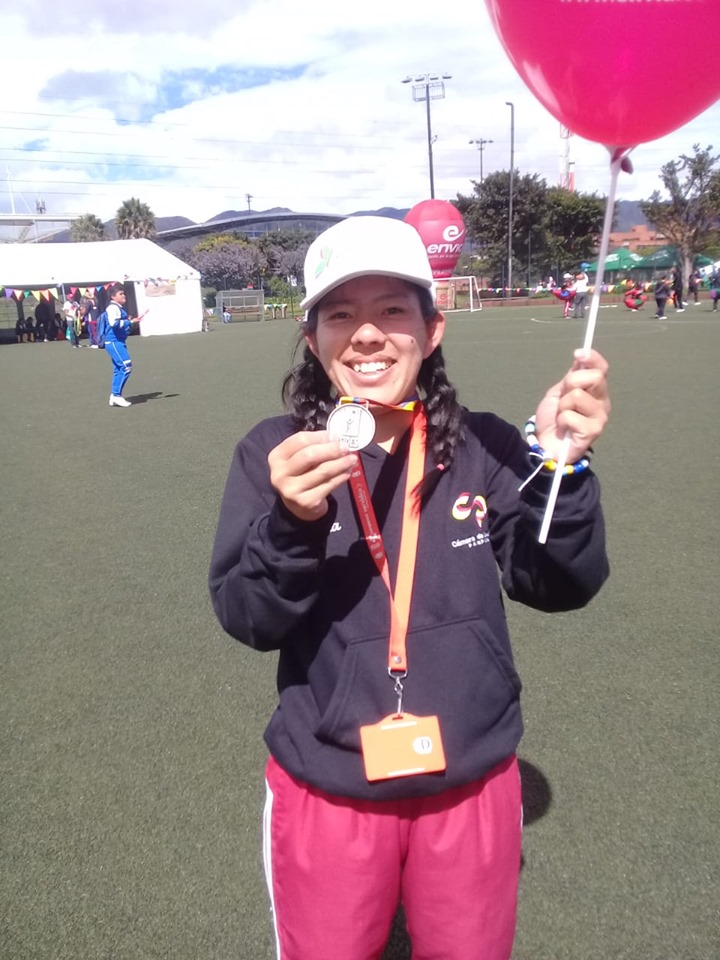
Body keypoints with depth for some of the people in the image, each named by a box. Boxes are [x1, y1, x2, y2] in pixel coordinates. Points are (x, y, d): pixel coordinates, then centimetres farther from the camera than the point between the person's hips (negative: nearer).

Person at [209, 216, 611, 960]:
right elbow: (246, 621, -13)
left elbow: (559, 587, -9)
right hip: (326, 795, -1)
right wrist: (293, 523, -32)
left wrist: (560, 466, -25)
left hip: (472, 788, 2)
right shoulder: (274, 454, -11)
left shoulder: (483, 447, -9)